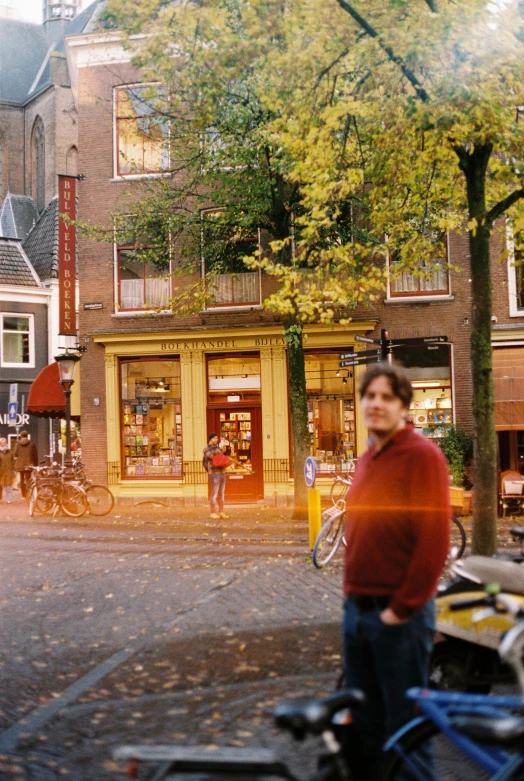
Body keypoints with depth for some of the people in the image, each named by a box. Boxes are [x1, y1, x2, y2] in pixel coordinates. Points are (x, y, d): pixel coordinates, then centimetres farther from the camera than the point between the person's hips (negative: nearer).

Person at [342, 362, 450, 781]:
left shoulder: (423, 455, -12)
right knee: (363, 719, 18)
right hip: (357, 608, 8)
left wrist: (402, 608, -16)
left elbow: (435, 539, -18)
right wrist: (352, 594, 10)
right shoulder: (367, 460, 12)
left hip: (398, 615, -7)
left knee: (404, 725, 5)